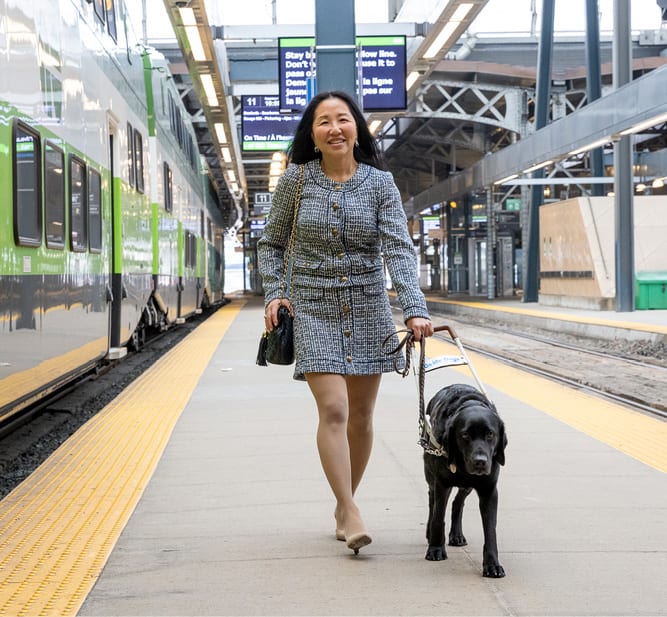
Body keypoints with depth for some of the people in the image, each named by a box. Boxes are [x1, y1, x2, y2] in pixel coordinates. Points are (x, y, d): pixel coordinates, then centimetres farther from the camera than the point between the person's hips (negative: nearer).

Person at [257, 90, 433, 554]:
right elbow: (272, 244, 9)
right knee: (333, 410, -15)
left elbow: (398, 248, -13)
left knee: (361, 416, 8)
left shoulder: (380, 183, -4)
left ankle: (344, 505, 25)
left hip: (368, 307, 2)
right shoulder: (296, 180, -3)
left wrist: (416, 309, -26)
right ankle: (351, 513, -11)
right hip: (313, 308, -1)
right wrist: (274, 293, -7)